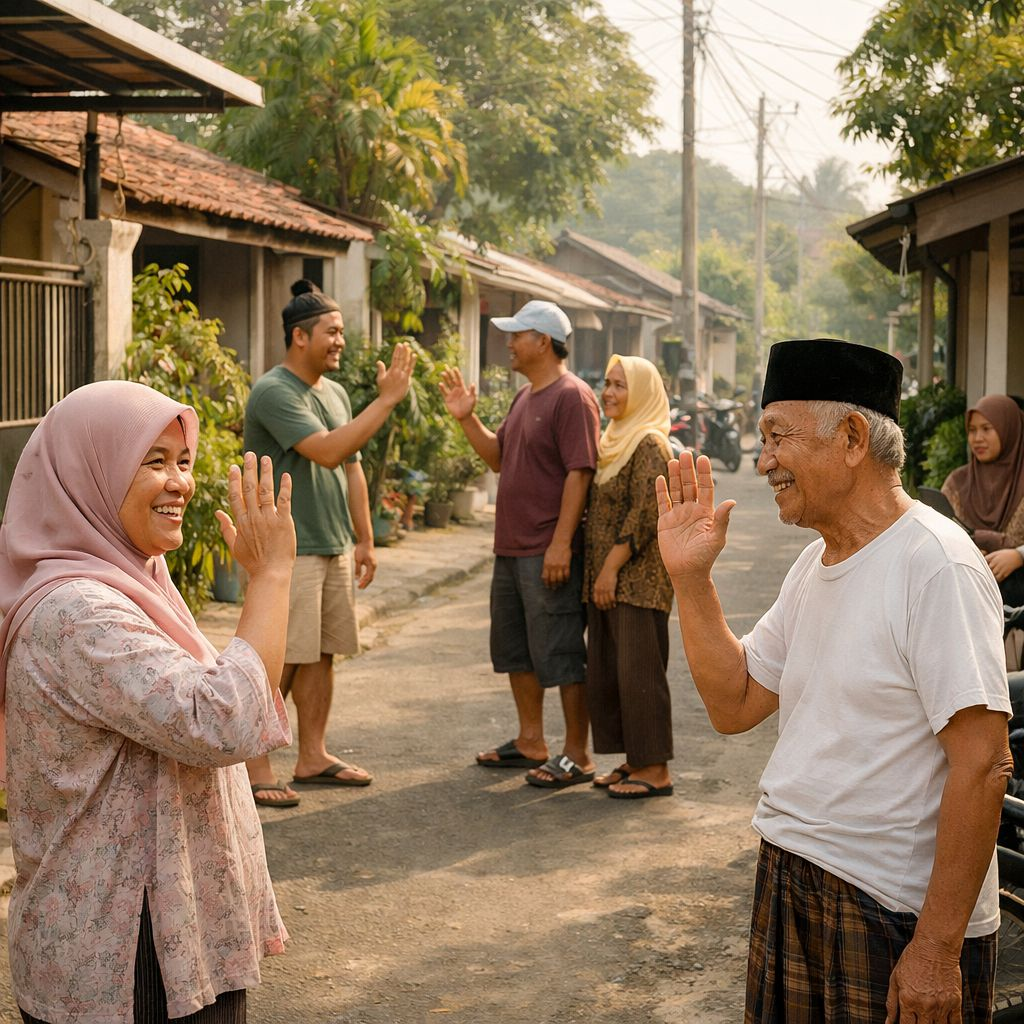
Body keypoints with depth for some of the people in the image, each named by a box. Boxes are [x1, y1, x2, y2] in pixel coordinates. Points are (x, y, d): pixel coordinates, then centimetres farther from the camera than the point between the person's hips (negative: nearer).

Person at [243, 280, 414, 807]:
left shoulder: (335, 392, 14)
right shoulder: (273, 392, -14)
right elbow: (327, 451, -25)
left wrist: (364, 539, 17)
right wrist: (386, 399, -22)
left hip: (334, 547, 8)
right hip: (289, 550, -8)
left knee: (320, 654, 11)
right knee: (279, 661, -7)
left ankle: (312, 757, 20)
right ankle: (254, 768, 0)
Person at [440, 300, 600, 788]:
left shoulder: (572, 397, -14)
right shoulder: (525, 397, 16)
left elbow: (579, 472, -20)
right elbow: (499, 456, 22)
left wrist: (560, 543, -23)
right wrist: (467, 418, 8)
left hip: (549, 553, -10)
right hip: (511, 548, 10)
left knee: (560, 655, -5)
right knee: (514, 650, 17)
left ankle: (577, 757, 2)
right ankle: (531, 742, 29)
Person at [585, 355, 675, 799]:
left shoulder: (649, 444, -11)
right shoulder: (614, 441, 16)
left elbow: (644, 516, -17)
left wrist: (611, 567, -18)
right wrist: (597, 570, 13)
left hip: (638, 578, -9)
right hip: (606, 578, 9)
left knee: (638, 670, -7)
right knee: (606, 671, 10)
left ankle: (656, 770, -1)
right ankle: (635, 761, 18)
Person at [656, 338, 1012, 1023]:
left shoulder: (934, 567, -18)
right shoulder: (814, 566, 10)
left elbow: (982, 764, -21)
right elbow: (734, 706, 13)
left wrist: (937, 949, -22)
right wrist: (690, 576, 2)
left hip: (900, 912, -8)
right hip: (788, 885, 8)